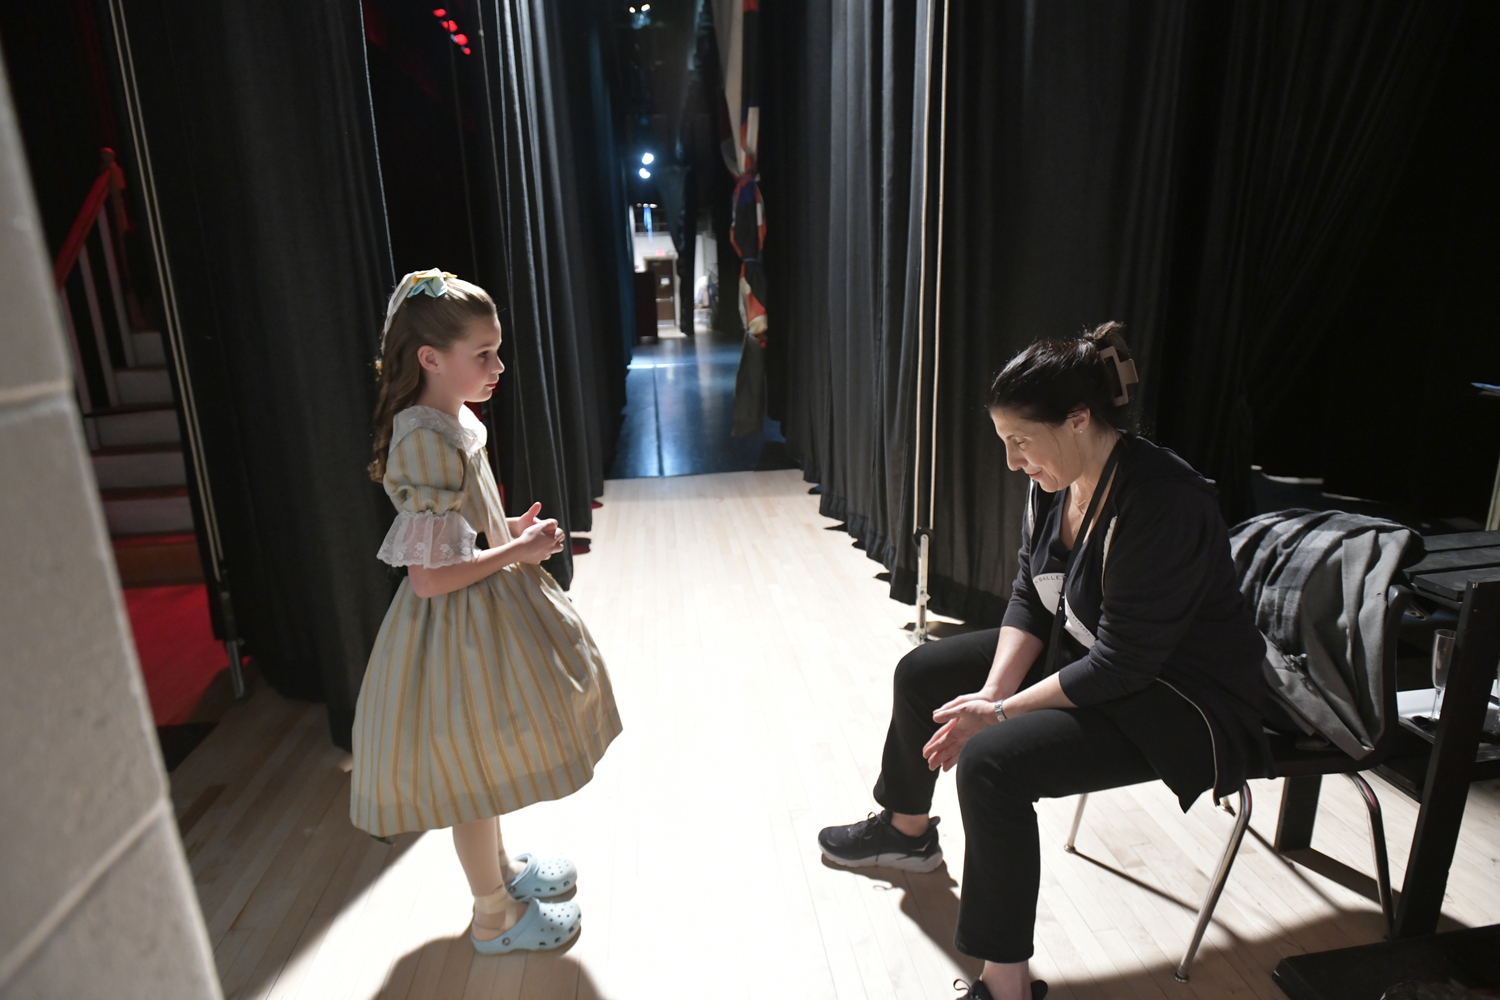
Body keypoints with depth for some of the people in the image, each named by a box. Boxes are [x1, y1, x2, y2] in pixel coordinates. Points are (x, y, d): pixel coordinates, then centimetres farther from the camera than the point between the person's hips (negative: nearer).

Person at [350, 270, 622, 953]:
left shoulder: (453, 422, 3)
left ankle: (502, 867, 48)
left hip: (483, 613, 9)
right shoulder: (427, 443, -27)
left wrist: (513, 534, 5)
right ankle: (495, 915, 32)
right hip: (458, 624, -9)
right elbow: (429, 577, -28)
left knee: (488, 764, 26)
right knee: (472, 771, 10)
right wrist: (519, 551, -21)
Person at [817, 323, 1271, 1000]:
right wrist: (993, 690, -12)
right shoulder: (1056, 479, -7)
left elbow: (1122, 665, -29)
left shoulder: (1160, 505, -32)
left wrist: (1001, 712, -22)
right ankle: (907, 829, 35)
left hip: (1181, 699, -9)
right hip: (1079, 648, 9)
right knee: (920, 674, 9)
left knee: (991, 764, -28)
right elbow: (1030, 596, 0)